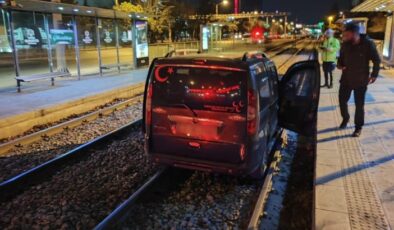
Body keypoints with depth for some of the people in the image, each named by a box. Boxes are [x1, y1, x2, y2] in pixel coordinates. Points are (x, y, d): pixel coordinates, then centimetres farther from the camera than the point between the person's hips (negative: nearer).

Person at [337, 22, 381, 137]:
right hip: (346, 78, 4)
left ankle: (358, 127, 21)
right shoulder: (345, 44, -6)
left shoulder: (368, 44, -17)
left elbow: (377, 60, -6)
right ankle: (345, 118, 37)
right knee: (342, 100, 10)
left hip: (361, 80, -3)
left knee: (359, 105, 5)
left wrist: (374, 75, -9)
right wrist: (340, 64, -8)